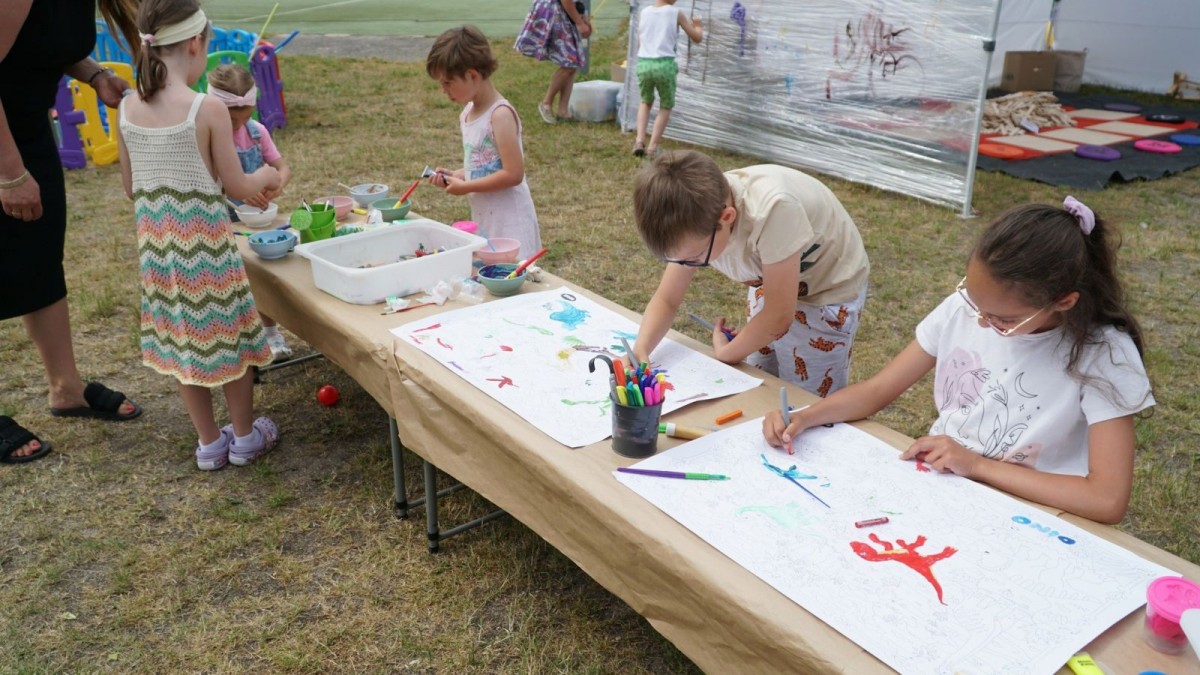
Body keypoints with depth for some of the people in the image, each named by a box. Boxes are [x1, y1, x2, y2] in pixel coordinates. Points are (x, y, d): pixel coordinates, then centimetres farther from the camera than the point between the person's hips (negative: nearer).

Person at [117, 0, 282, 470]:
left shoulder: (127, 109, 1)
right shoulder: (207, 109, -15)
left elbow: (131, 187, 9)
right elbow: (238, 187, -9)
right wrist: (266, 176, 12)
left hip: (156, 242, 5)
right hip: (205, 241, -5)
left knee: (181, 339, 15)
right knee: (230, 334, 11)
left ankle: (209, 443, 26)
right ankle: (245, 436, 25)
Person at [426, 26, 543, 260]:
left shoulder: (500, 114, -17)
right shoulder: (467, 113, 9)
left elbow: (513, 174, -21)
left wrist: (465, 187, -15)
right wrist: (455, 175, 3)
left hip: (508, 220, -8)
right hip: (482, 216, 8)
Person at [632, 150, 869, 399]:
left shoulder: (772, 210, -41)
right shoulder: (696, 216, -22)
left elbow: (779, 316, -29)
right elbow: (666, 300, -10)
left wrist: (726, 354, -13)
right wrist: (640, 350, -29)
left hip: (829, 291, -5)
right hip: (771, 283, 5)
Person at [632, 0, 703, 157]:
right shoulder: (676, 13, 2)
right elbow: (697, 38, 10)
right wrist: (698, 26, 31)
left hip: (643, 64, 3)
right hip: (664, 65, -3)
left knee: (646, 102, 27)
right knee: (666, 107, 17)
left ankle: (639, 141, 9)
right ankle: (653, 147, 8)